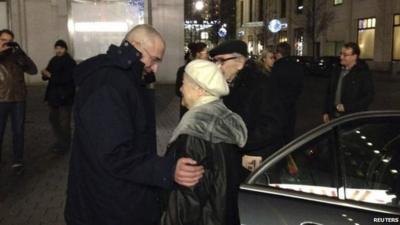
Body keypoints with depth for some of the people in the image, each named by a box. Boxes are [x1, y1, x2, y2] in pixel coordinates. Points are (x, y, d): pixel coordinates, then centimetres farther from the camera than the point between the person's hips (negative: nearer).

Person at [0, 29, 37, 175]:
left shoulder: (16, 55, 8)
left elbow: (33, 70, -3)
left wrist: (21, 53, -15)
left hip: (18, 99, 2)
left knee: (18, 131, 8)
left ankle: (17, 161, 18)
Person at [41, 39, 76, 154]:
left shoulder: (70, 62, -12)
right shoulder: (54, 60, 11)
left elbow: (66, 78, -24)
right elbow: (48, 75, 14)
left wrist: (51, 75, -23)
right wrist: (45, 74, -9)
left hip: (65, 96, -8)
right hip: (54, 94, 8)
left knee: (64, 121, -2)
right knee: (53, 118, 17)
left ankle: (65, 144, 10)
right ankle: (60, 141, 32)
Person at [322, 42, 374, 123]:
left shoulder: (363, 73, -7)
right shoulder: (337, 71, 11)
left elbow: (369, 96, -11)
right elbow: (329, 93, 17)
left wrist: (347, 107, -18)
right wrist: (326, 112, 11)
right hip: (334, 117, 5)